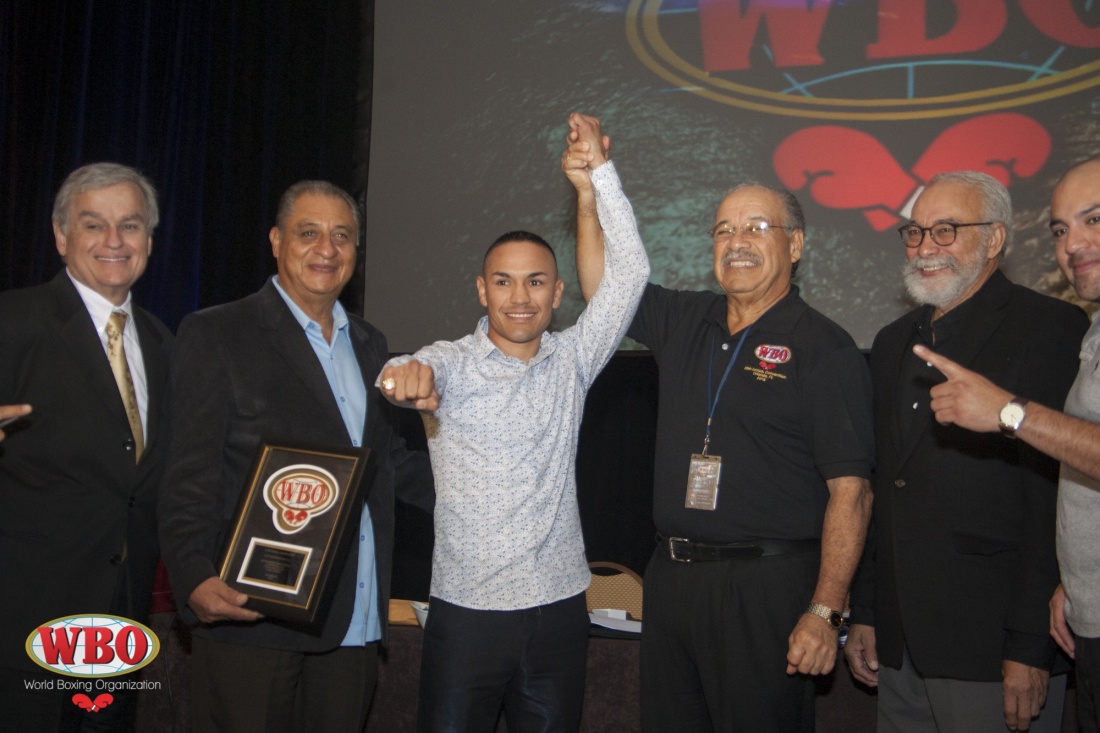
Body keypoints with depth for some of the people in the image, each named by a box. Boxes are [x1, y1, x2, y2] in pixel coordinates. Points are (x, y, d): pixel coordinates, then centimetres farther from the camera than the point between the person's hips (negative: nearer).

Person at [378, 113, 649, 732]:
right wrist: (406, 375, -49)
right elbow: (415, 373, -25)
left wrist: (599, 170, -2)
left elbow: (629, 273, 0)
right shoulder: (452, 362, -3)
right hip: (467, 611, -2)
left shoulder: (571, 361, 5)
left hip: (560, 611, 3)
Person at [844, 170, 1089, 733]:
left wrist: (1030, 647, -18)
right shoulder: (894, 342, 15)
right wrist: (864, 614, 14)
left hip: (991, 647, -6)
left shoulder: (1052, 329, -8)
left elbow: (1058, 504, -15)